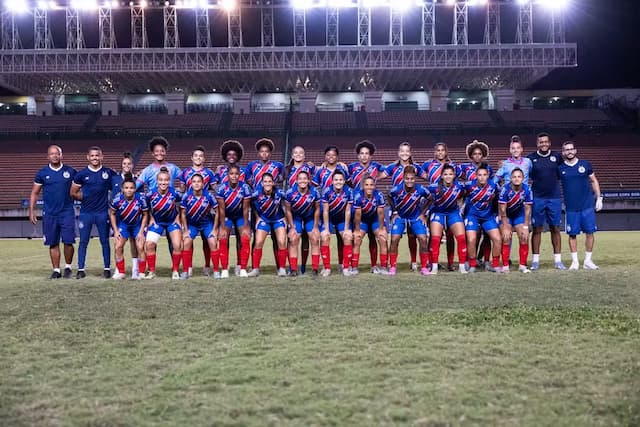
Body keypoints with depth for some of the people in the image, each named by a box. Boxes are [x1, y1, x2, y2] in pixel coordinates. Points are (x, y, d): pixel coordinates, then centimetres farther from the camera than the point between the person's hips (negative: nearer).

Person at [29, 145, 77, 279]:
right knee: (53, 244, 6)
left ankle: (68, 267, 13)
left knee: (68, 242, -6)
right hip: (49, 214, 1)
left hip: (67, 212, -1)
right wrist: (31, 211, 2)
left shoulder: (70, 172, 3)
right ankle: (56, 270, 16)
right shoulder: (42, 173, 4)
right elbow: (34, 193, 8)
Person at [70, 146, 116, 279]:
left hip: (103, 212, 0)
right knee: (83, 241, 3)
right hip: (85, 213, 0)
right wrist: (86, 198, 1)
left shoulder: (109, 173, 3)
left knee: (105, 241, 4)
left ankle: (107, 268, 12)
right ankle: (80, 269, 8)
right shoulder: (81, 174, 2)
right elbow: (73, 193, 8)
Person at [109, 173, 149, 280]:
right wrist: (116, 231, -8)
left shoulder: (141, 198, -24)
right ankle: (120, 272, 6)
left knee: (140, 248, -9)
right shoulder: (117, 199, -22)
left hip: (138, 225, -1)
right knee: (118, 246, -9)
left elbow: (145, 215, -9)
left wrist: (141, 231, -11)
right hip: (122, 224, 1)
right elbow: (112, 214, -5)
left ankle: (141, 272, 5)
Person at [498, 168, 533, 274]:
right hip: (506, 215, -2)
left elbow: (527, 209, -12)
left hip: (519, 215, 2)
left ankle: (522, 265, 5)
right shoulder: (505, 189, -27)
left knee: (524, 238, -8)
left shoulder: (526, 189, -20)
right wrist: (505, 228, -23)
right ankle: (505, 265, -3)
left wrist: (525, 227, -14)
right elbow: (502, 209, -22)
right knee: (506, 238, -14)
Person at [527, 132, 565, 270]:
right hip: (537, 198, -1)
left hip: (554, 198, 1)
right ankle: (535, 260, 7)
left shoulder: (557, 156, 5)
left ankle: (558, 260, 10)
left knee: (555, 229, 5)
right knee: (537, 229, 2)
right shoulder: (531, 158, 1)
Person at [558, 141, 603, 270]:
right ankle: (575, 261, 14)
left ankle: (588, 261, 13)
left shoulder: (585, 164, 4)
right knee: (572, 234, 2)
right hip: (571, 207, -1)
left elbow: (594, 181, 12)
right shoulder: (560, 168, 2)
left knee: (590, 232, 1)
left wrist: (599, 198, 7)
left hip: (588, 206, 1)